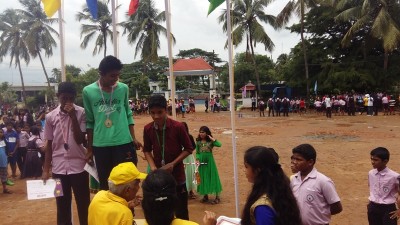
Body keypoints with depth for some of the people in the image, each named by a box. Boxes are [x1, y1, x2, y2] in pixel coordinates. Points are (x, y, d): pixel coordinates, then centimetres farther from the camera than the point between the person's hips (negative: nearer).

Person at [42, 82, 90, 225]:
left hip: (78, 166, -2)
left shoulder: (81, 113, -5)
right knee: (62, 206, 12)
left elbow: (80, 140, -11)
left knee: (83, 205, 7)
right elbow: (49, 145, 7)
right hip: (59, 167, 2)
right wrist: (46, 170, 6)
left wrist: (73, 116, -18)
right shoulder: (50, 117, 2)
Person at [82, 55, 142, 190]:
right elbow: (89, 121, 4)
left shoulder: (123, 88, 0)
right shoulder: (88, 91, -2)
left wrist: (133, 138, 4)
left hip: (124, 143, 0)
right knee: (104, 183, 11)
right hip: (100, 145, 0)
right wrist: (89, 148, 7)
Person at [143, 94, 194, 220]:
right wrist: (152, 166, -8)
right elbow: (147, 150, 8)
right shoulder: (148, 129, -4)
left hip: (177, 176, -3)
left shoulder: (178, 127, -15)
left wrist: (173, 164, -15)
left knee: (180, 214, 7)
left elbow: (188, 149, -6)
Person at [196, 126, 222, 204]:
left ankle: (217, 196, 9)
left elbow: (219, 145, -24)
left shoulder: (211, 141, -7)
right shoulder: (198, 142, 3)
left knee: (212, 177, 1)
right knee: (203, 178, 10)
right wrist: (197, 159, -10)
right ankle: (205, 196, 24)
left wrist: (212, 139, -20)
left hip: (209, 161, -3)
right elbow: (197, 153, 7)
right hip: (201, 162, 3)